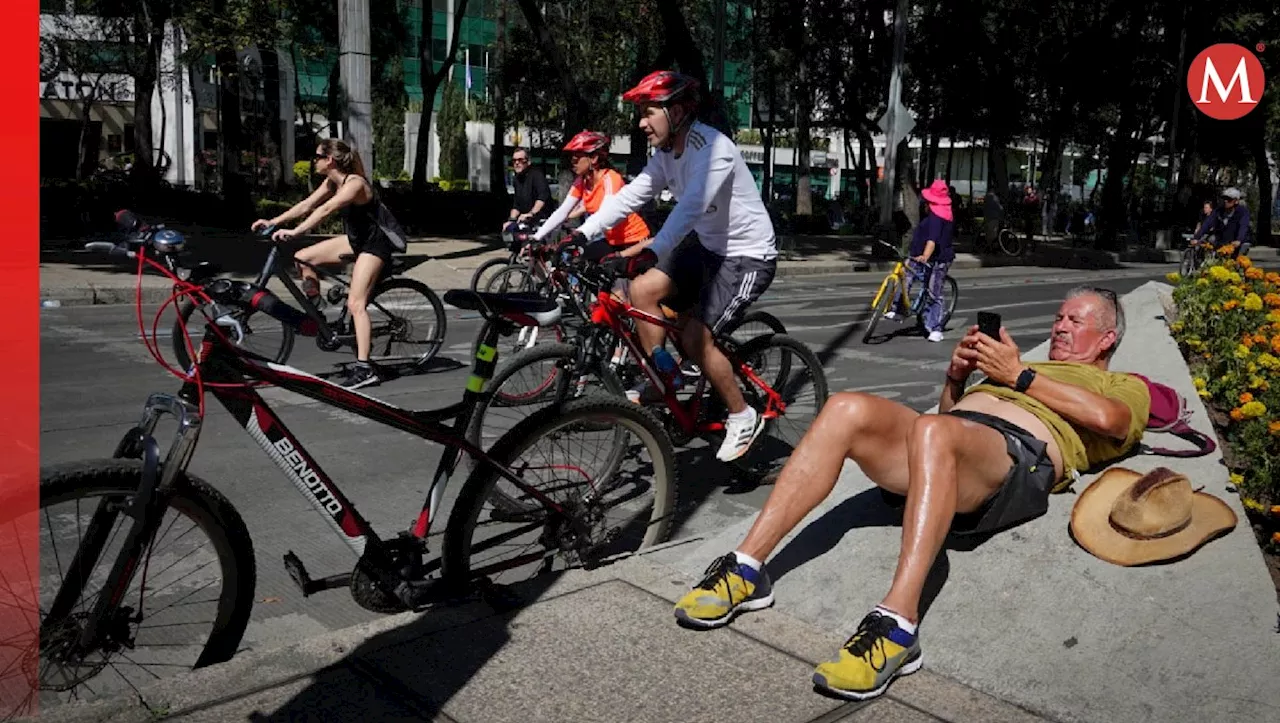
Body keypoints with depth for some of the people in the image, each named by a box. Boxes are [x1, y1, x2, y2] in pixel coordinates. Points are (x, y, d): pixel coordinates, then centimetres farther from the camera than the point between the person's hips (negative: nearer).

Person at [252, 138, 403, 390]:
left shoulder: (354, 183, -24)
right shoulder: (332, 182, 4)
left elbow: (325, 210, -35)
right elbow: (307, 205, 3)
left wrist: (294, 232, -43)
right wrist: (273, 222, -5)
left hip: (377, 242, -9)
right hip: (356, 238, 9)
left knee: (355, 303, -18)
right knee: (302, 258, 1)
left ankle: (364, 369, -19)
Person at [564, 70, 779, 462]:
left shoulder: (712, 148, -25)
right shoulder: (667, 152, 2)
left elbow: (692, 206, -39)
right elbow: (630, 195, -4)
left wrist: (650, 250, -52)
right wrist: (582, 233, -15)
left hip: (748, 256, -8)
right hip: (709, 247, 8)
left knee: (694, 337, -17)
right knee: (642, 289, -6)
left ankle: (743, 418, 4)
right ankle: (663, 379, 10)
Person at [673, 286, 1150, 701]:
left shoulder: (1125, 385, 28)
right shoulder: (1018, 366, 44)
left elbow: (1109, 419, 2)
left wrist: (1018, 375, 4)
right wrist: (957, 374, 14)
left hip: (1022, 452, -5)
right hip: (942, 451, 5)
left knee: (932, 431, -40)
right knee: (848, 408, -26)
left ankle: (897, 627, -47)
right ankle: (747, 569, -31)